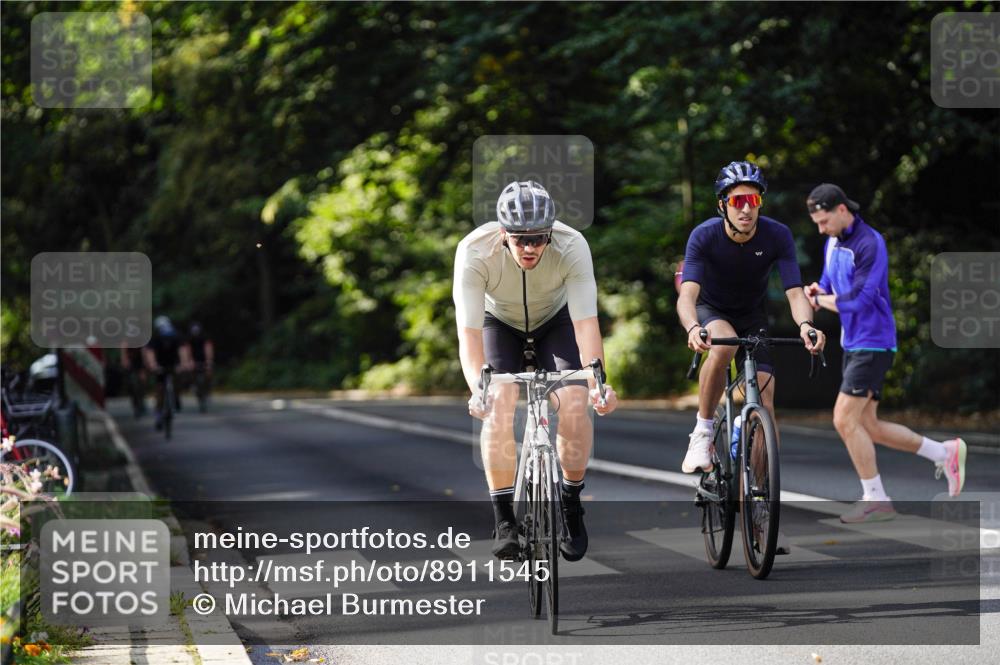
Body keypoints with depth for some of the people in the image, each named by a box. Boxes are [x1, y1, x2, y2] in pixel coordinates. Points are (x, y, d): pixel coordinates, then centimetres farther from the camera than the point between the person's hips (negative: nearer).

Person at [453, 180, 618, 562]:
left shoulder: (572, 247, -34)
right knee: (498, 406, -23)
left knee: (574, 405, -20)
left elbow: (586, 323, -36)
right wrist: (478, 390, -54)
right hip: (499, 323, 0)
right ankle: (504, 521, -13)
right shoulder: (474, 252, -35)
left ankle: (571, 506, 2)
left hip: (555, 320, 0)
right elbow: (469, 332, -38)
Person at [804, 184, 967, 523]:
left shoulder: (870, 244, -17)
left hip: (873, 343, -9)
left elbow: (857, 301, -23)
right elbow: (829, 292, 20)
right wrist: (815, 294, -4)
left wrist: (820, 299, -7)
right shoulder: (833, 243, 11)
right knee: (867, 427, 9)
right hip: (852, 344, 9)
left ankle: (875, 499, -3)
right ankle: (945, 453, 21)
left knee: (845, 420, -13)